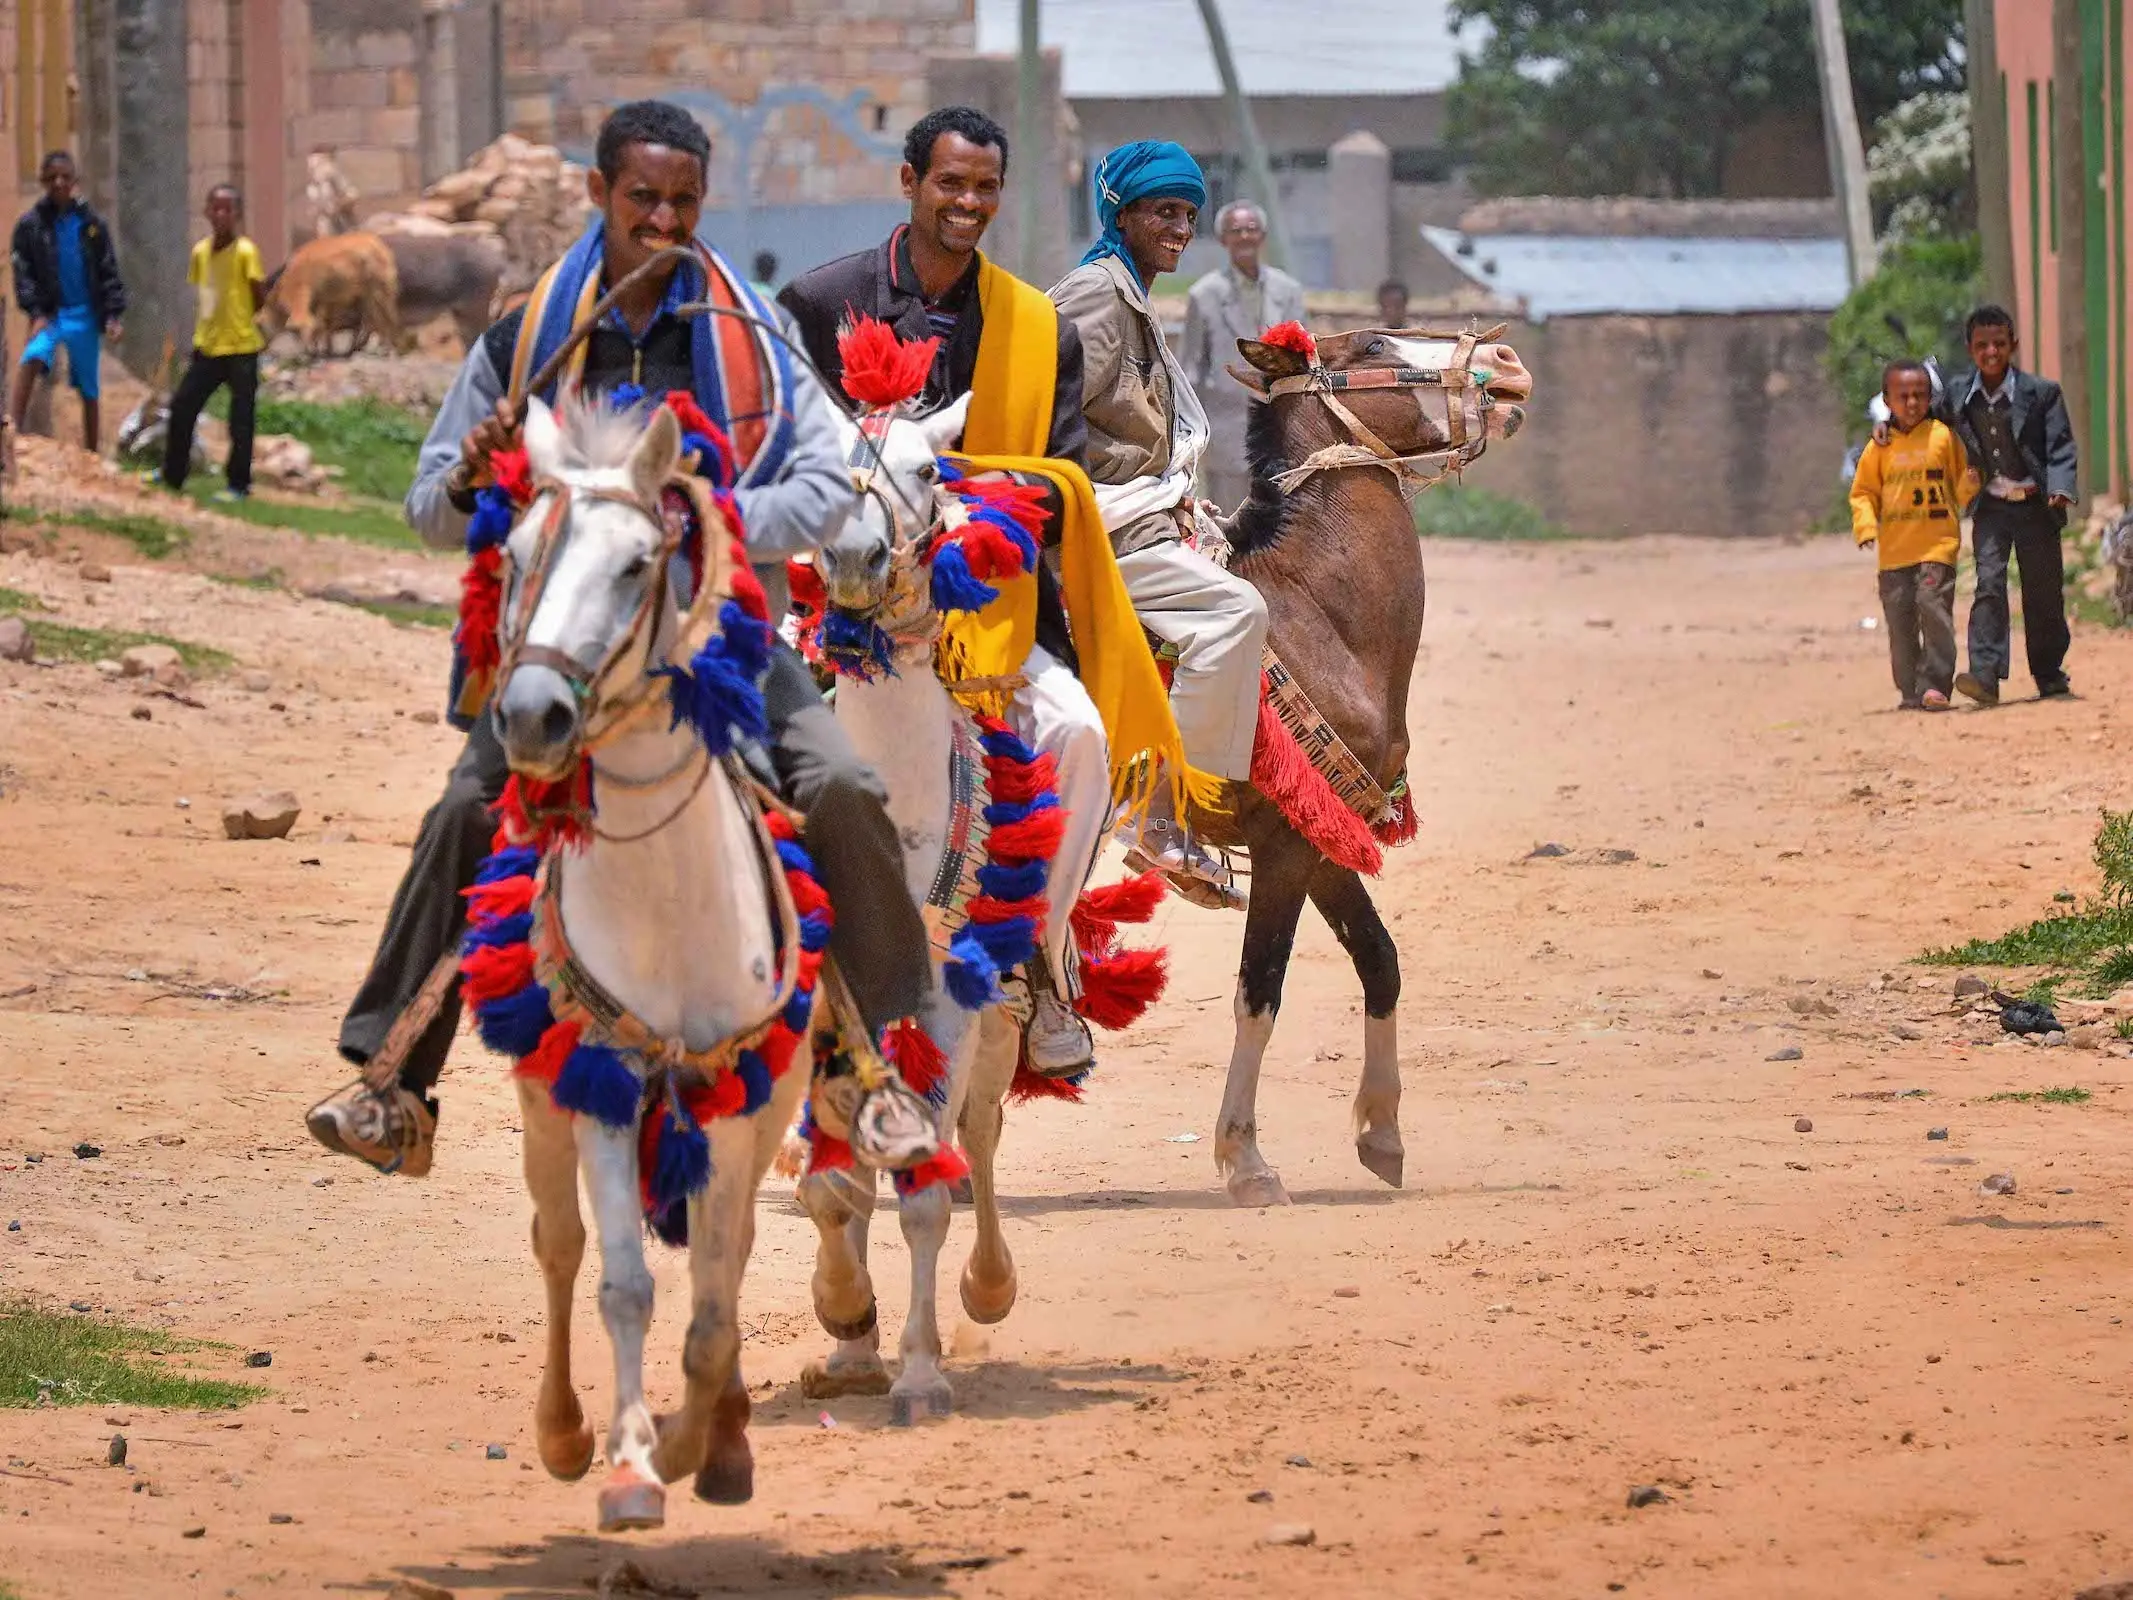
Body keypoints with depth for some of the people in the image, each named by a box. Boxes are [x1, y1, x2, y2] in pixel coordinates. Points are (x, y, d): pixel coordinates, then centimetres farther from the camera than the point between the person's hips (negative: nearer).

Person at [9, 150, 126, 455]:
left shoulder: (91, 224, 3)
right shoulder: (31, 224, -1)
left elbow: (109, 272, 5)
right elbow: (22, 272, -2)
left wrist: (114, 313, -3)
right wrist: (36, 312, -14)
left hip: (86, 315, 2)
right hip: (51, 313, -2)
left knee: (89, 391, 8)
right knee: (31, 359, -31)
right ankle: (12, 430, -41)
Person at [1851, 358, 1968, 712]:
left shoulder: (1943, 437, 2)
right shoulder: (1881, 447, 8)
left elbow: (1962, 487, 9)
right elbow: (1863, 492, 12)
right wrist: (1866, 525, -4)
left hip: (1937, 545, -3)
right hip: (1894, 549, 3)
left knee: (1933, 606, -17)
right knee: (1900, 620, 4)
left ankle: (1935, 684, -17)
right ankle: (1911, 691, 13)